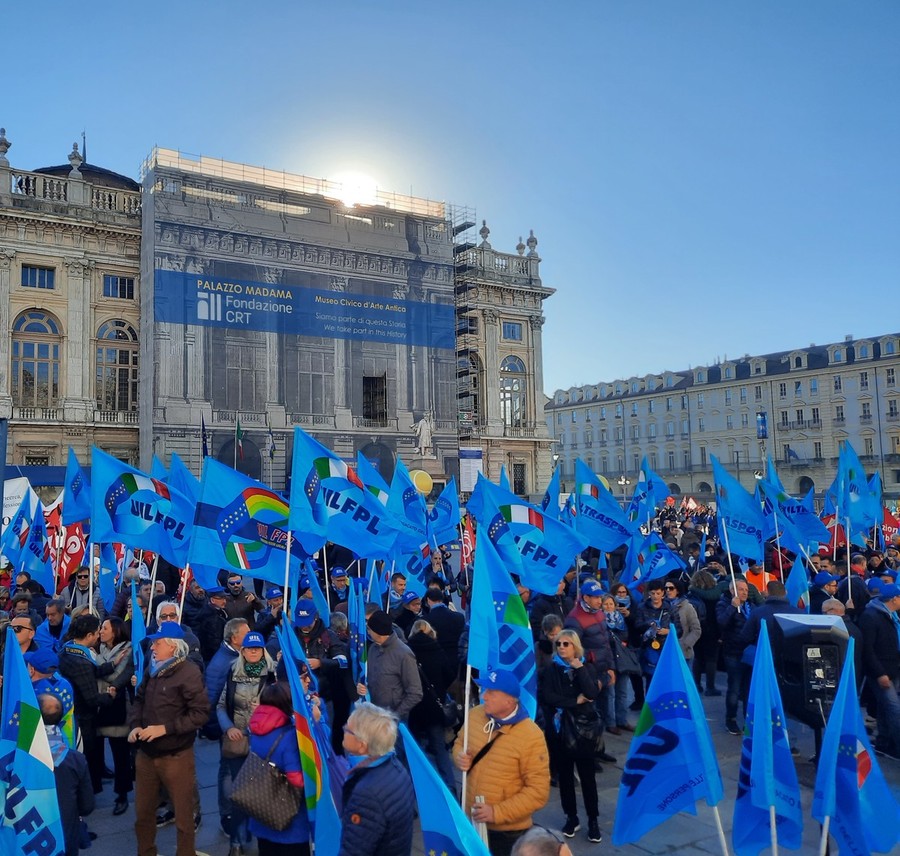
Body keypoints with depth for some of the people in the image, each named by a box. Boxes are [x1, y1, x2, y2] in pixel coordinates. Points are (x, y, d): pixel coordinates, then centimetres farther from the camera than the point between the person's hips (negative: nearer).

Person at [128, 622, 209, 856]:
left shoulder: (188, 673, -17)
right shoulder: (153, 669, 6)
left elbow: (200, 712, -19)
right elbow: (139, 700, 16)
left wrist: (165, 728, -21)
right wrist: (135, 725, -3)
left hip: (176, 757, -6)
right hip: (146, 754, 7)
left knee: (183, 815, 9)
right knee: (143, 812, 20)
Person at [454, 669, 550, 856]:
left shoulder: (531, 737, -22)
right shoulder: (475, 715, -6)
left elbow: (538, 792, -20)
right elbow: (460, 742, 13)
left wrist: (497, 812, -23)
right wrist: (460, 757, -9)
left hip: (508, 830, -5)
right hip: (471, 820, 5)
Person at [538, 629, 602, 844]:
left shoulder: (586, 667, 1)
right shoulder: (551, 669, 0)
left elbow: (592, 693, -14)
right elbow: (546, 696, -13)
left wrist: (579, 668, -17)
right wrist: (575, 701, -12)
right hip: (559, 728, 1)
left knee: (587, 774, 3)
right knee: (564, 775, 9)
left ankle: (593, 820, 14)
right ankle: (571, 818, 23)